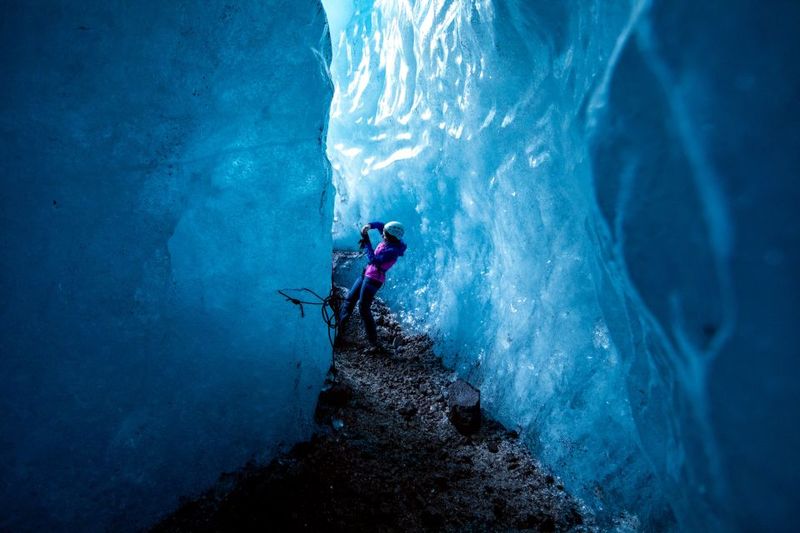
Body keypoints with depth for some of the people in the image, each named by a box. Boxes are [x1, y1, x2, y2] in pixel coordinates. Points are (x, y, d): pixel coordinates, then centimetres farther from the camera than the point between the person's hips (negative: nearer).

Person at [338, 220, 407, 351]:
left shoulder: (393, 250, -26)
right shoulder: (389, 240, -3)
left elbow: (374, 260, -30)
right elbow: (380, 225, 8)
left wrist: (367, 242, -26)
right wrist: (369, 226, -12)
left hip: (374, 279, -10)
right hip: (366, 273, 10)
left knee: (363, 308, -8)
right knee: (350, 298, 19)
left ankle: (374, 342, -3)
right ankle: (339, 326, 36)